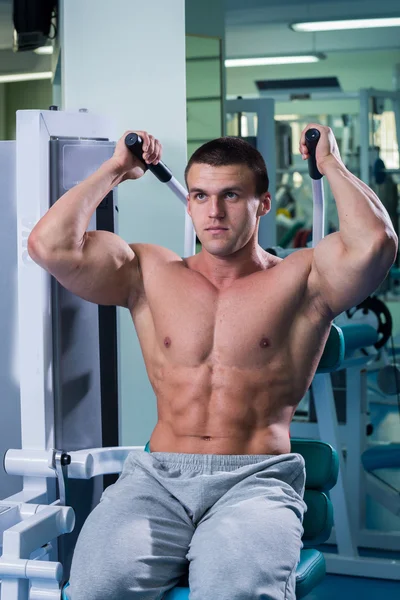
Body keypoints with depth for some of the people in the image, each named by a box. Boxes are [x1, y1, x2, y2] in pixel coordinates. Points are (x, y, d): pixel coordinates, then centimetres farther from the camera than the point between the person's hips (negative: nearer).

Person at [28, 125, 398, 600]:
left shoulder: (302, 279, 9)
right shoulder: (149, 274, 15)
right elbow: (49, 245, 3)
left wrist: (330, 163, 5)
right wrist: (115, 169, 14)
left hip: (257, 478, -2)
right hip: (157, 476, 2)